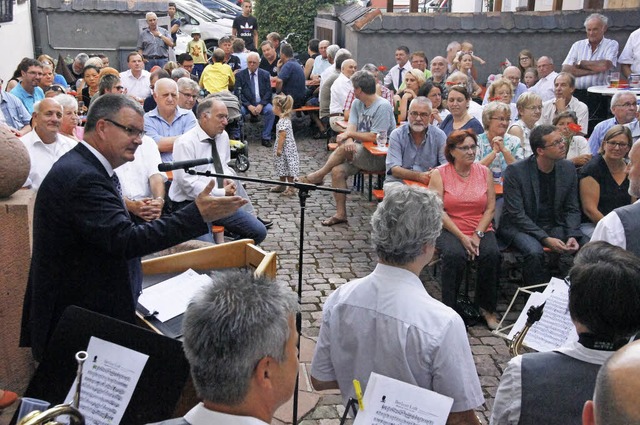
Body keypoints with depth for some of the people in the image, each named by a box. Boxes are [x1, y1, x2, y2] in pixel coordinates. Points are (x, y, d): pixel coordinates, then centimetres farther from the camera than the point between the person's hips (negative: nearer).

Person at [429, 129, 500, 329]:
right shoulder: (439, 174, -1)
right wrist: (462, 237, -16)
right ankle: (449, 309, -17)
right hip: (449, 229, -2)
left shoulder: (484, 172, 7)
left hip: (481, 229, 3)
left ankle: (487, 308, -8)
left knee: (492, 254, -27)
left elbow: (490, 208, 5)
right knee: (454, 255, -33)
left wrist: (478, 234, -10)